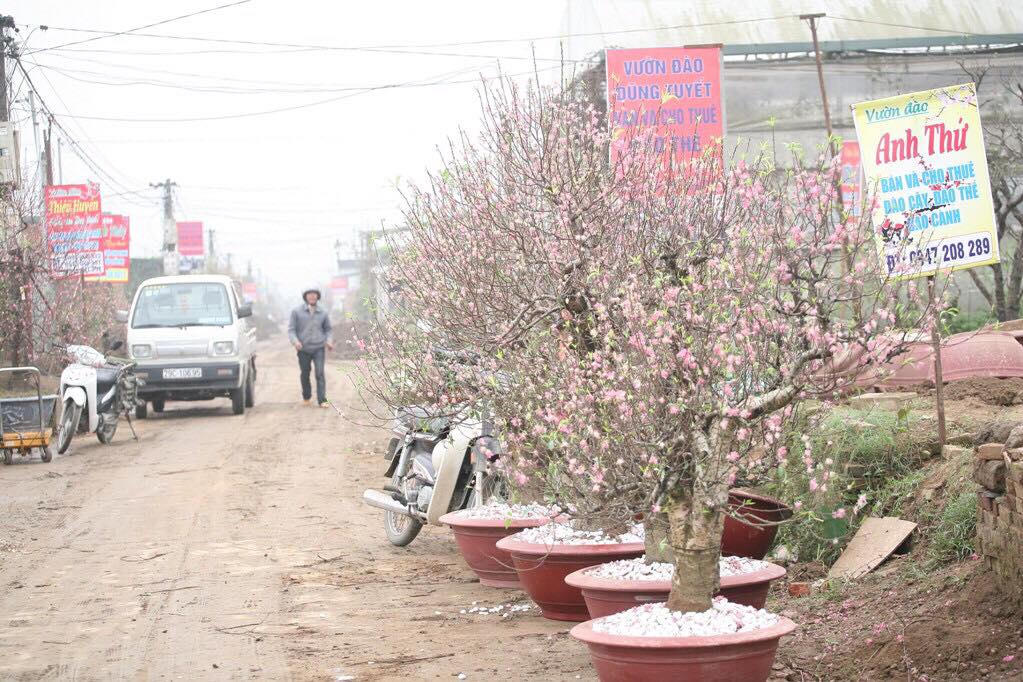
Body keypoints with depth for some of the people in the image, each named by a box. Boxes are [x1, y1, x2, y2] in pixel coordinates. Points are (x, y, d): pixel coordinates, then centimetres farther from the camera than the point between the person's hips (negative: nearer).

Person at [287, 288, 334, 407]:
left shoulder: (323, 313, 5)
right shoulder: (297, 312, 0)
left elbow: (327, 329, 17)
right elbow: (291, 329, 0)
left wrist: (328, 341, 0)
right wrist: (295, 341, -17)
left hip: (318, 348, 0)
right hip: (303, 349, 0)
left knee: (320, 373, -11)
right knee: (304, 374, 11)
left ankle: (322, 400, -11)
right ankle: (306, 397, 31)